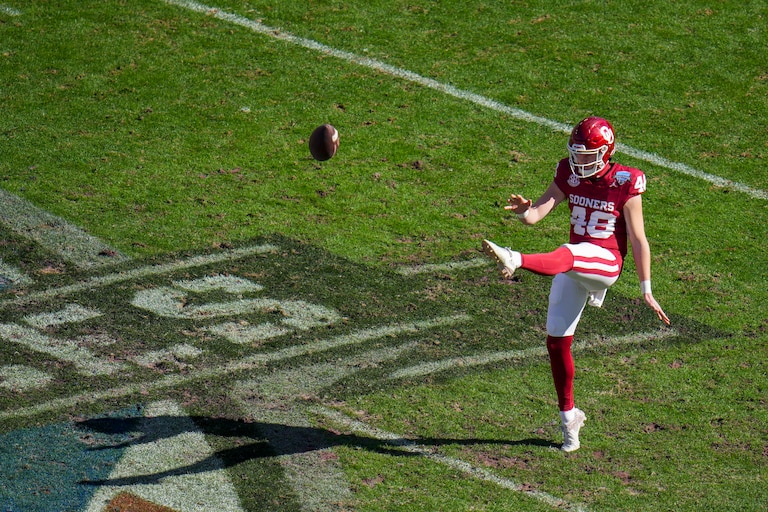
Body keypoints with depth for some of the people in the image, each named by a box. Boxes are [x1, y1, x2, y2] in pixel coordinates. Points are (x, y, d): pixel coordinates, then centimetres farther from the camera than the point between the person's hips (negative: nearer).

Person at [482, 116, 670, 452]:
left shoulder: (625, 184, -9)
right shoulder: (569, 176, 4)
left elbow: (638, 240, -7)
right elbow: (537, 214, -3)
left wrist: (647, 291, -5)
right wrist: (522, 211, -28)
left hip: (605, 261, -6)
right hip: (574, 270, 6)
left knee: (566, 255, -38)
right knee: (557, 342, 5)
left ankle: (514, 260, -66)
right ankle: (569, 415, 21)